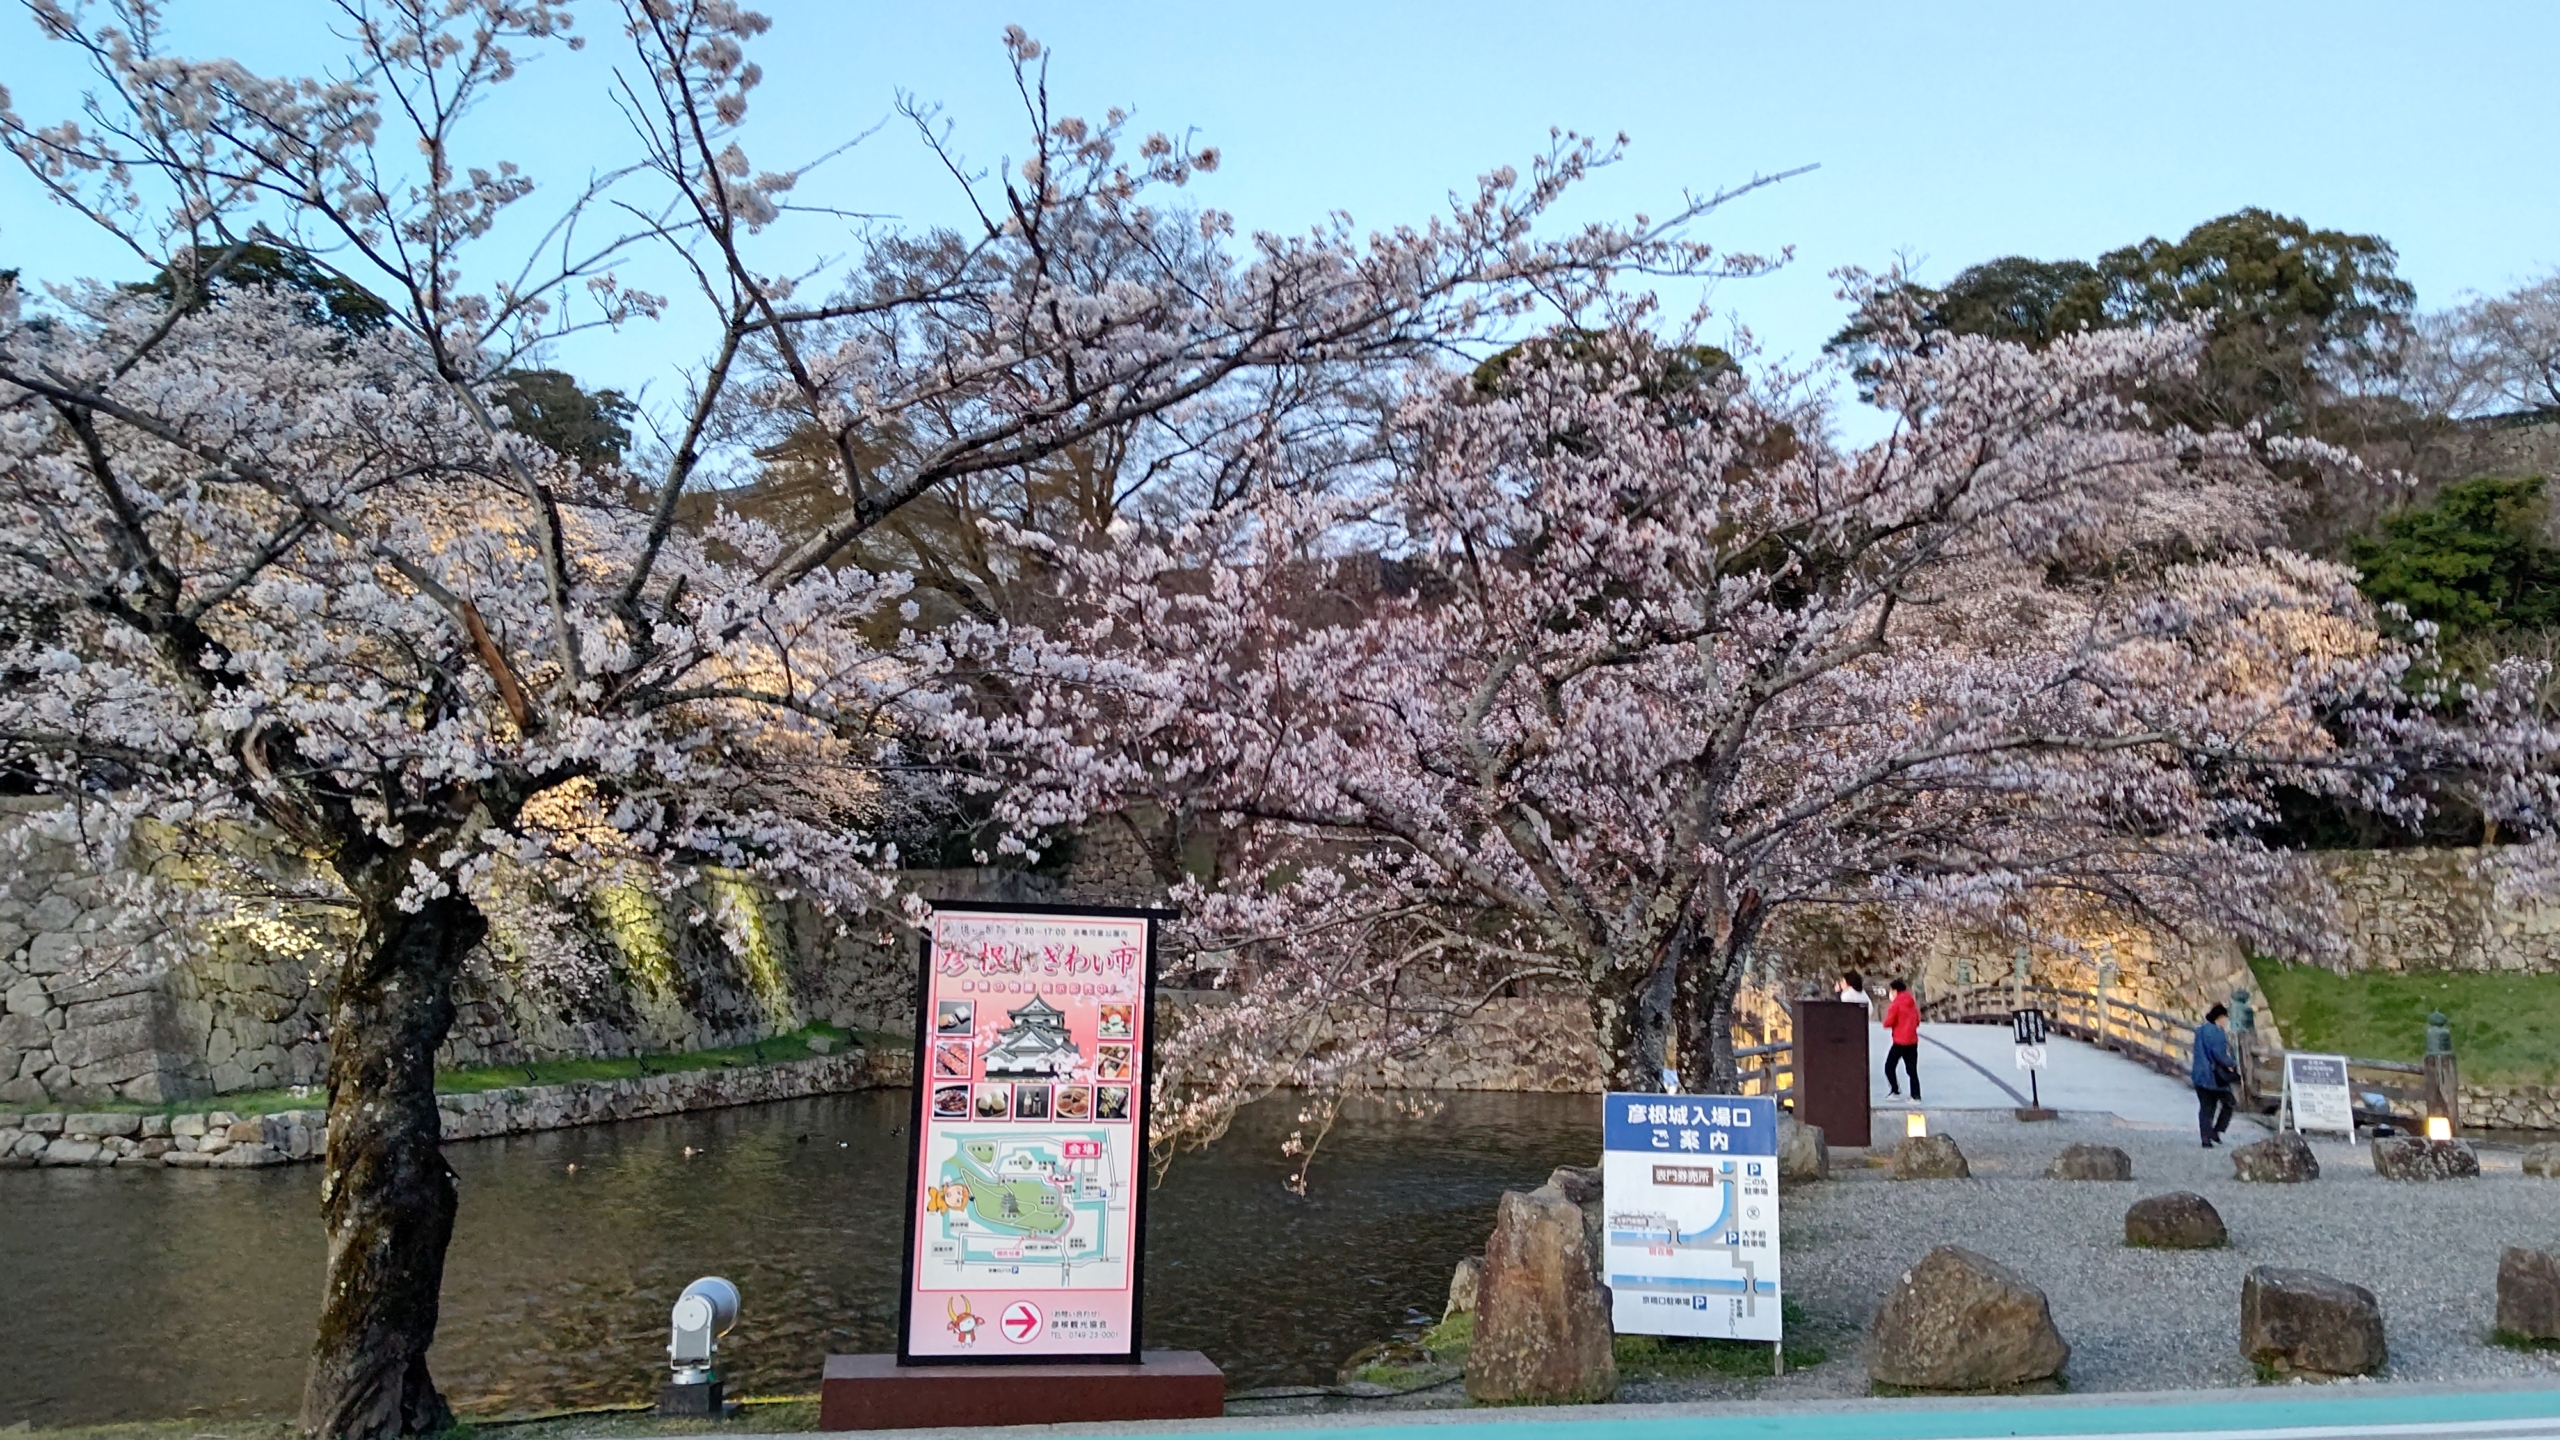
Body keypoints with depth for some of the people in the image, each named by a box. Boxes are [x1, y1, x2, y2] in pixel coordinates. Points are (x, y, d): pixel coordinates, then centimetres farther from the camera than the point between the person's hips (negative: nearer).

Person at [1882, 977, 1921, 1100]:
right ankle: (1916, 1095, 3)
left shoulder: (1895, 1004, -10)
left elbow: (1888, 1023, -12)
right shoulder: (1912, 1003, 10)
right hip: (1913, 1041, 6)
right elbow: (1917, 1021, 16)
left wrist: (1886, 1023, 8)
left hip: (1900, 1042, -6)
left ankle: (1895, 1091, -1)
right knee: (1912, 1070, 8)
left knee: (1889, 1067, 5)